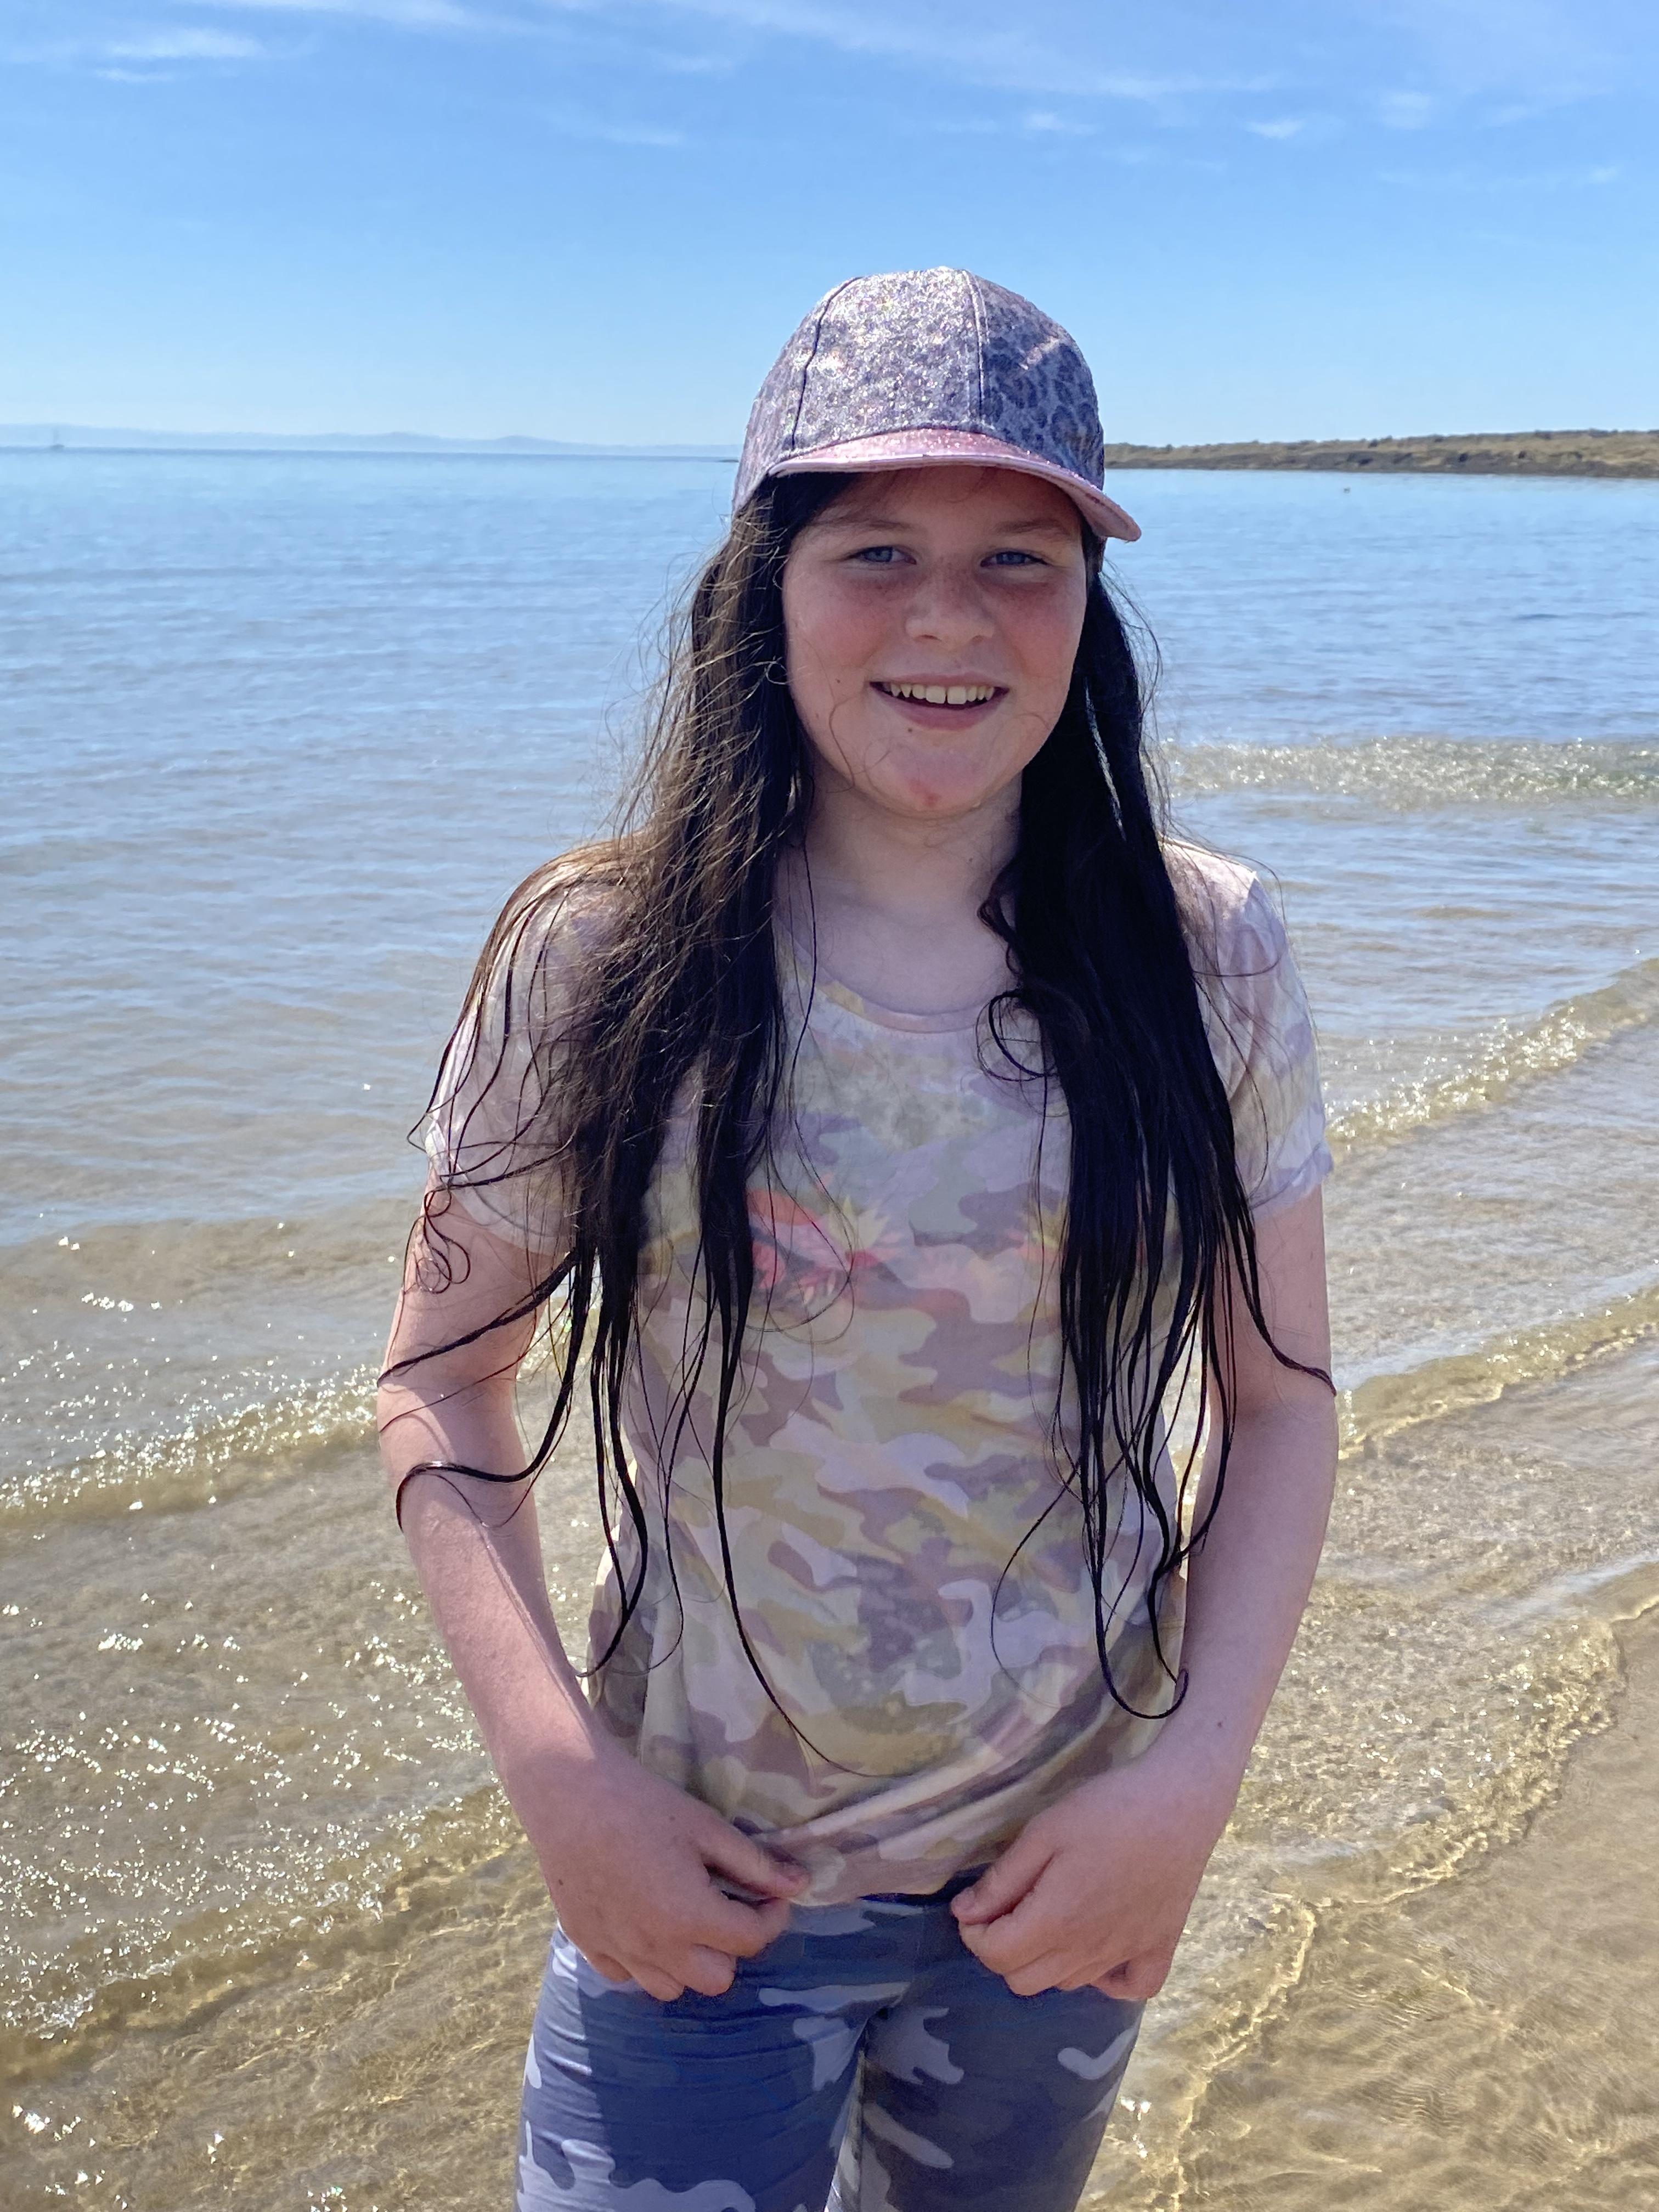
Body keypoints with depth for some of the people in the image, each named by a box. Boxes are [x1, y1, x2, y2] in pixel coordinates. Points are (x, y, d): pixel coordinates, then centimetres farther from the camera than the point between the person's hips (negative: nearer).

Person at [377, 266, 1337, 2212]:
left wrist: (1196, 1774, -10)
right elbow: (441, 1384, -4)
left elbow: (1280, 1398, 0)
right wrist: (559, 1781, -13)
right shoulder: (597, 960, -12)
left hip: (1071, 1880, 2)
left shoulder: (1207, 956, -8)